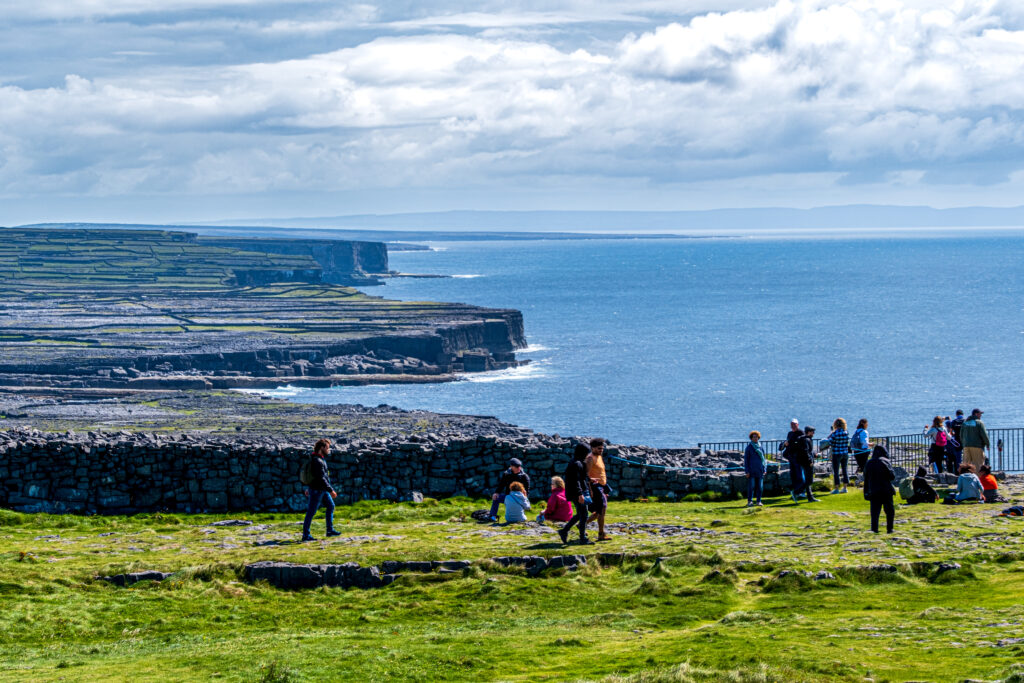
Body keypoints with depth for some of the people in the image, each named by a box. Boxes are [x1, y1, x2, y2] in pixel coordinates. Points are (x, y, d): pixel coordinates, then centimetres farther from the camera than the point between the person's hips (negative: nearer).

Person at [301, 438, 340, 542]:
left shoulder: (321, 459, 11)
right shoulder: (317, 461, -22)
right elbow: (321, 478, -27)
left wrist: (308, 488, 26)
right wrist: (331, 490, -26)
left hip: (322, 490, 10)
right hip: (316, 490, -10)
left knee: (330, 506, 16)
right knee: (311, 512, -3)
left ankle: (330, 530, 23)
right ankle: (305, 535, 2)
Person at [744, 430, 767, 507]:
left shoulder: (760, 447, 10)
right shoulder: (749, 447, -1)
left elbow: (764, 458, 17)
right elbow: (746, 459, -1)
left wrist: (765, 469, 9)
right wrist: (747, 471, -7)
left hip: (760, 471, 4)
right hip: (751, 470, -4)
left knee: (760, 486, 3)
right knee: (751, 486, -5)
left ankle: (758, 501, 10)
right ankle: (749, 501, -1)